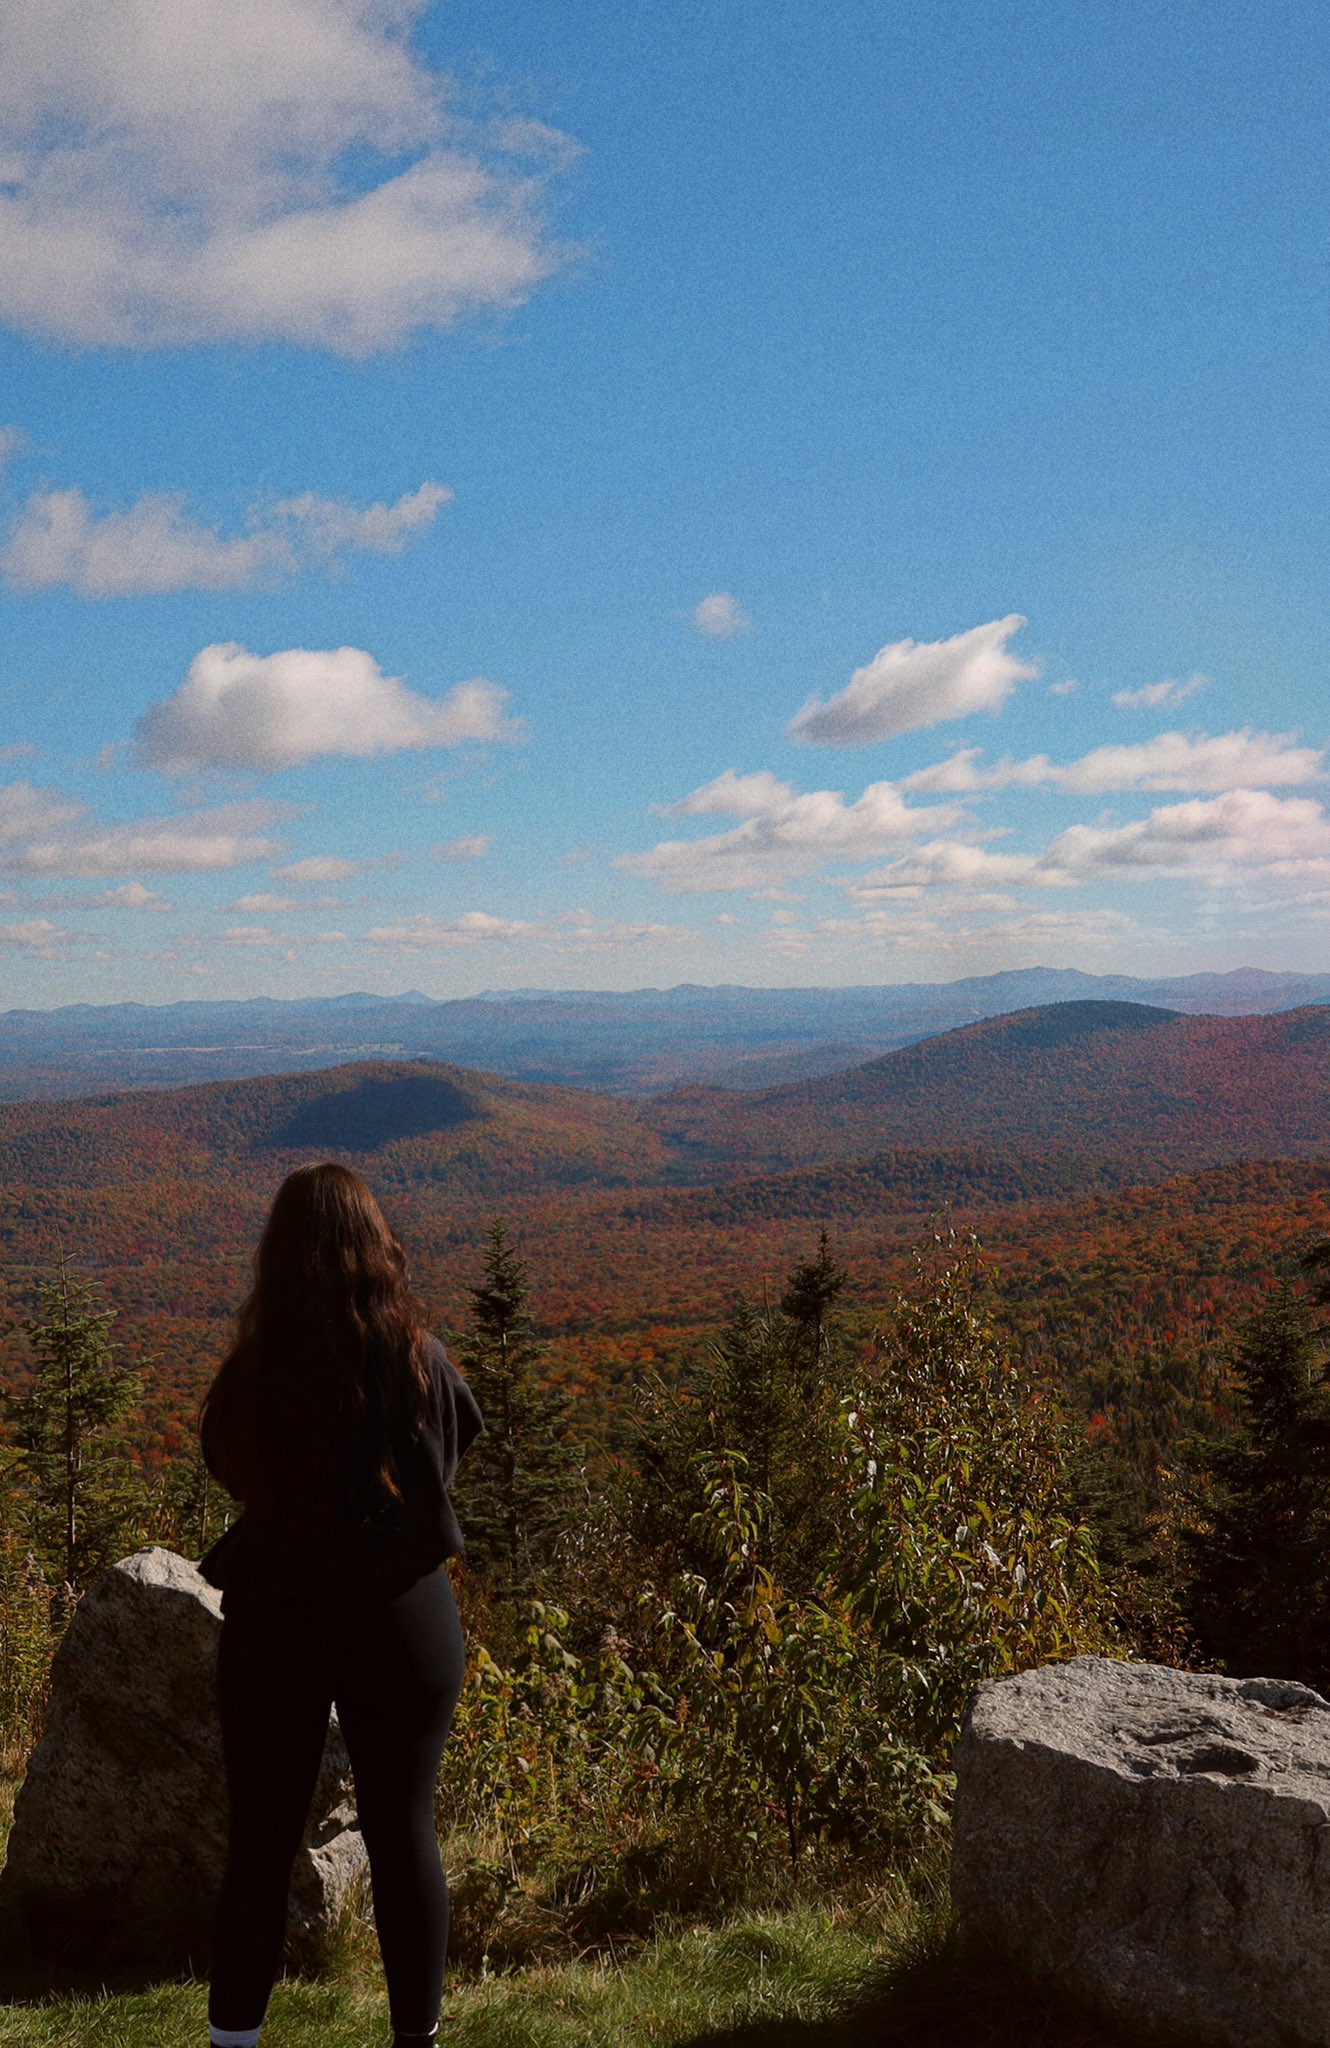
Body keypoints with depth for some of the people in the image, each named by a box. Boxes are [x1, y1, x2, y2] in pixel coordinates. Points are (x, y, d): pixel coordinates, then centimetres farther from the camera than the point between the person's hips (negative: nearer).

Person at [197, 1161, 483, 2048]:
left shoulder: (251, 1372, -12)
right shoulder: (417, 1358, -14)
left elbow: (229, 1469, 6)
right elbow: (457, 1446, 2)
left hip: (275, 1624, 1)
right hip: (403, 1619, 0)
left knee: (261, 1838, 14)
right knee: (404, 1833, 12)